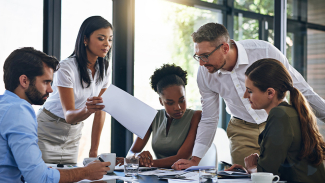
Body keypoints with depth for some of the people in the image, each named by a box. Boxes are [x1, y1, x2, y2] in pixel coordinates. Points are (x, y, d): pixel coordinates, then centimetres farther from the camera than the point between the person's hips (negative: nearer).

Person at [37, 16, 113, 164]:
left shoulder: (103, 69, -3)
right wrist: (87, 109, -46)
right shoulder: (66, 67, -21)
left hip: (73, 135, 5)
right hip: (47, 132, -5)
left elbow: (100, 112, 1)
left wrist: (94, 151, -1)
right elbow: (69, 115, -24)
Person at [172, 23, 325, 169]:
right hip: (242, 130, 2)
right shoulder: (204, 74, -11)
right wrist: (195, 159, -3)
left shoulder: (264, 51, -22)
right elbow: (208, 120, 2)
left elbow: (300, 88, -9)